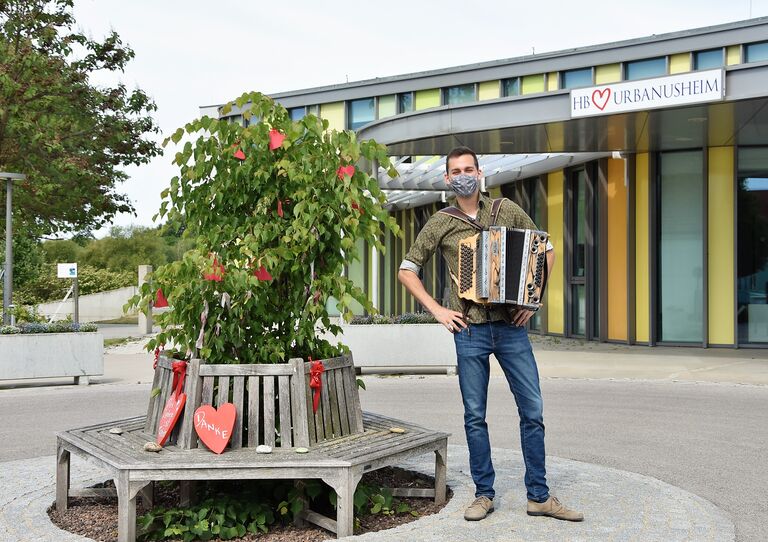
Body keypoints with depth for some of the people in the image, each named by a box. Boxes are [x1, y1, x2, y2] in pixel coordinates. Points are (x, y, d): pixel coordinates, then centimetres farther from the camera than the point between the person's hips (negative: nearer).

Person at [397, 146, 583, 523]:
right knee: (475, 416, 6)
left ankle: (539, 496, 16)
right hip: (470, 329, -1)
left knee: (532, 410, 2)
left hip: (511, 326, 1)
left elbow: (546, 250, 13)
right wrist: (436, 310, 0)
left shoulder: (507, 211, 7)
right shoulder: (440, 224, 5)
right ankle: (484, 494, 21)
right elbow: (407, 271, 9)